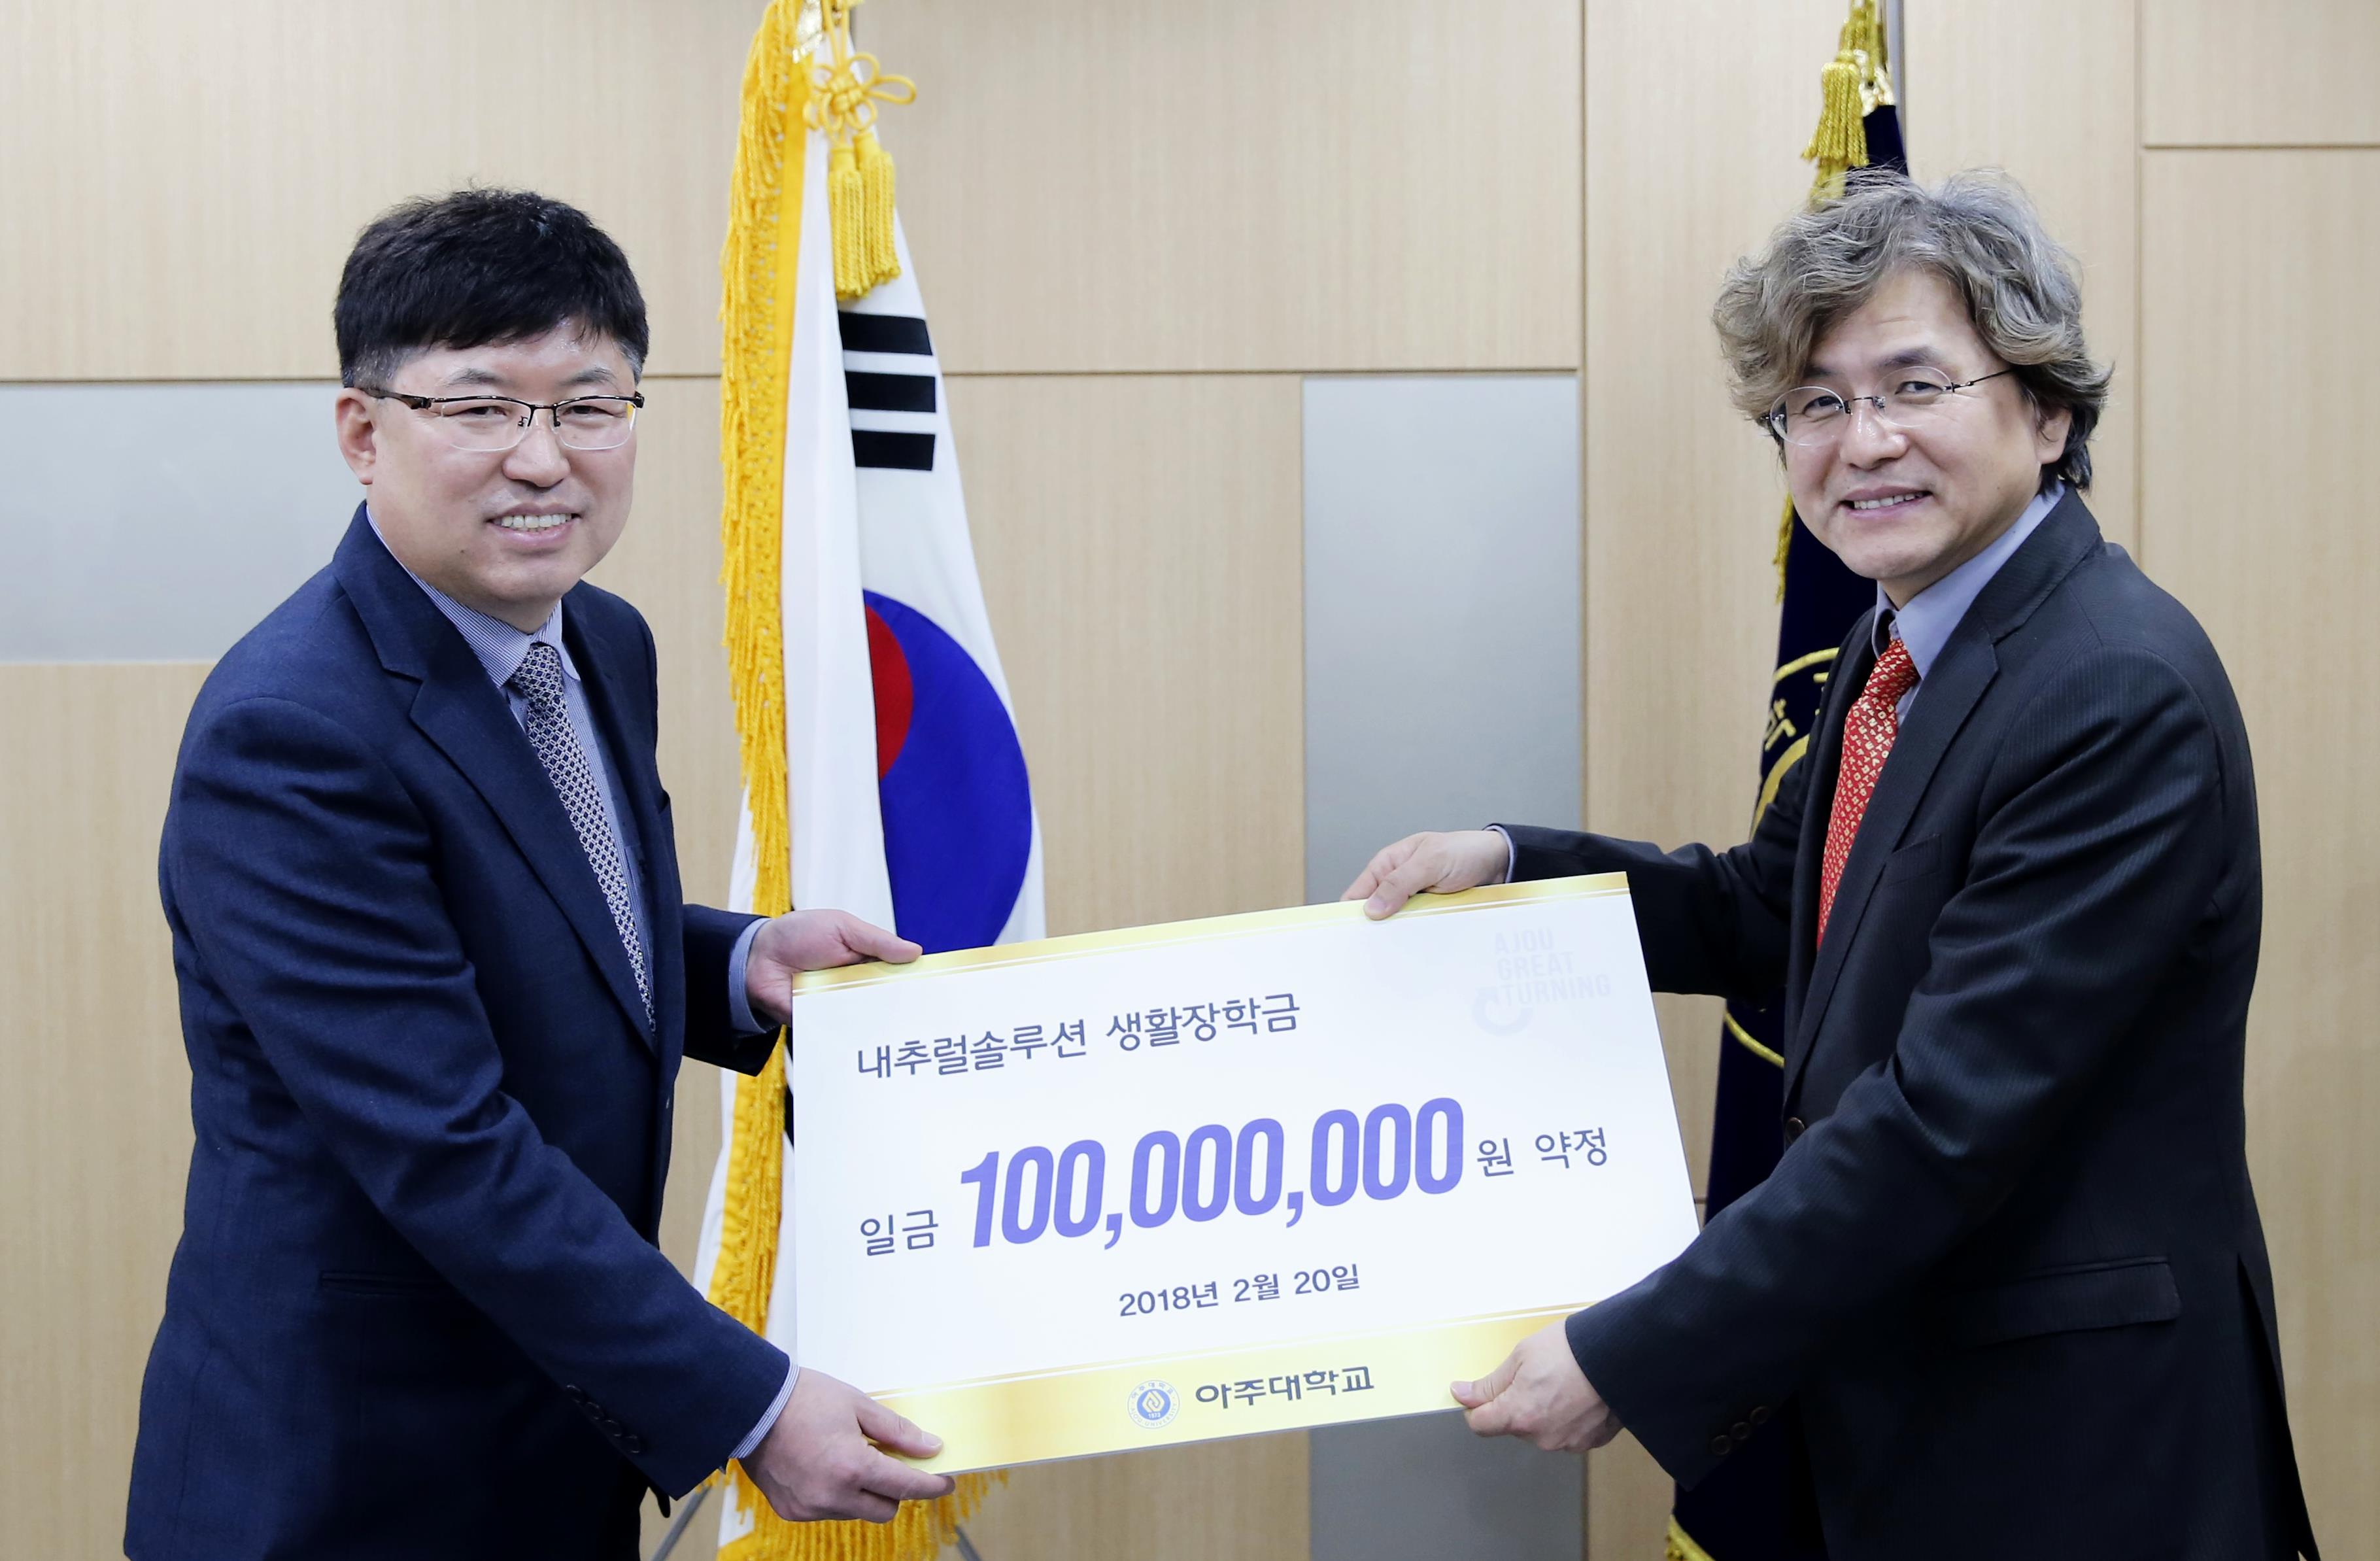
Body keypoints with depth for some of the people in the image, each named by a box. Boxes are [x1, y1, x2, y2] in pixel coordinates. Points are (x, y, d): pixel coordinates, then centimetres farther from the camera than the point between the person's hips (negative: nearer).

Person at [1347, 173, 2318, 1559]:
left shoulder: (2123, 693, -23)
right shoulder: (1899, 653, 5)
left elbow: (1951, 1110, -26)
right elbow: (1776, 912, 18)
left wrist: (1634, 1360, -23)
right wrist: (1509, 863, 5)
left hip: (2072, 1442, -8)